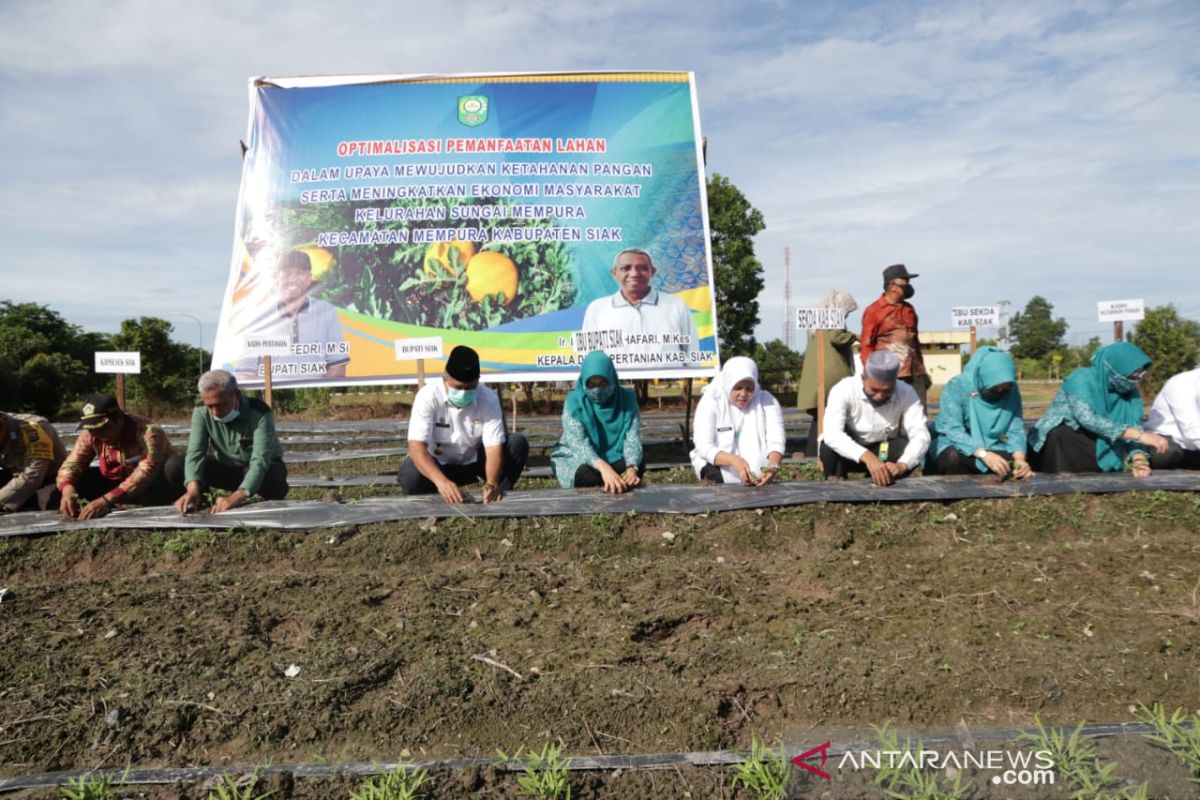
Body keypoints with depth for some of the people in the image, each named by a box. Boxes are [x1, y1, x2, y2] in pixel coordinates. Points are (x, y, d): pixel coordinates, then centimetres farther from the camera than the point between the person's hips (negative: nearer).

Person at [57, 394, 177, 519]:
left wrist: (106, 500, -49)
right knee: (79, 479, -14)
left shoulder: (147, 432, -30)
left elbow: (145, 473, -40)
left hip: (158, 491, -6)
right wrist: (67, 489, -37)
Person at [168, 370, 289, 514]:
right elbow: (195, 452, -25)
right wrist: (193, 489, -44)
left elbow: (260, 460, -39)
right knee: (174, 466, -18)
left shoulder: (259, 413, -30)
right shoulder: (201, 411, -17)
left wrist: (237, 496, -54)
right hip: (225, 467, 4)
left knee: (275, 479, -39)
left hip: (263, 468, -3)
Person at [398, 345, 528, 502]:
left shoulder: (488, 399, -20)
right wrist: (442, 481, -52)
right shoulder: (428, 396, -25)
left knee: (518, 443, -21)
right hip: (438, 465, -2)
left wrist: (491, 484, -46)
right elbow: (416, 447, -34)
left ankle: (497, 497, -9)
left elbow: (494, 447, -25)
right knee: (411, 476, -35)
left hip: (474, 461, 2)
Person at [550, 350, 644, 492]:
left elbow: (633, 438, -19)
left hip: (614, 457, 2)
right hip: (576, 458, -2)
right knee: (583, 474, -37)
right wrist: (603, 467, -52)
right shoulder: (574, 401, -18)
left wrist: (632, 467, -42)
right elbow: (578, 442, -32)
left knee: (639, 465, -29)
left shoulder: (626, 398, -11)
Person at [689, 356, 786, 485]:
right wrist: (734, 461, -37)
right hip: (718, 466, -1)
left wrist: (773, 465, -36)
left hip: (758, 469, 1)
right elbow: (704, 448, -18)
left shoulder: (767, 401, -2)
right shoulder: (710, 402, -8)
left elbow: (776, 441, -13)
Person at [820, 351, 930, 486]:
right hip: (848, 453, -2)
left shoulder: (906, 393, -20)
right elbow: (831, 434, -42)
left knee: (910, 448, -27)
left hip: (884, 452, 3)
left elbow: (921, 436, -30)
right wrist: (867, 457, -56)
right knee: (830, 446, -34)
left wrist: (902, 465, -49)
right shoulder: (844, 390, -29)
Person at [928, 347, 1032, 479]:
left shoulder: (1012, 391, -7)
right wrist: (984, 454, -43)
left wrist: (1020, 458, -33)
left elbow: (1015, 429, -12)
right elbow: (954, 430, -29)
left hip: (989, 445, 4)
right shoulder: (956, 387, -21)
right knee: (954, 457, -35)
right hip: (951, 443, -3)